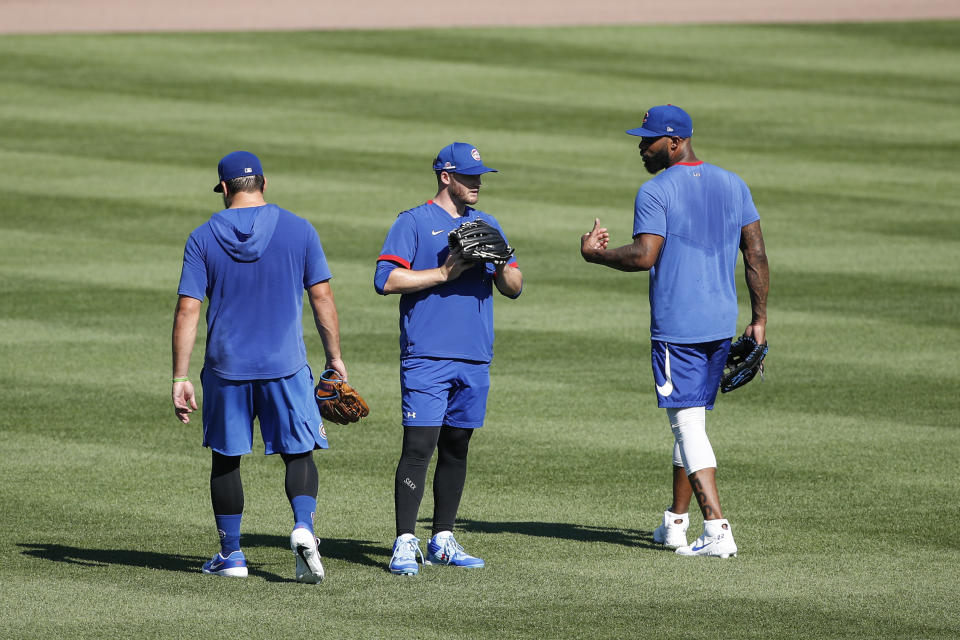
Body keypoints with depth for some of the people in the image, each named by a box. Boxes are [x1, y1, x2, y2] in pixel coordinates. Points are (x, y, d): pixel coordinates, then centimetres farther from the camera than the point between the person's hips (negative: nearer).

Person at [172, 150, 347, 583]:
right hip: (286, 366, 0)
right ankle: (303, 527, -18)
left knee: (226, 458, 14)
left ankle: (231, 555, 18)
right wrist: (334, 357, 11)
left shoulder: (203, 238, -2)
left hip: (226, 368, 0)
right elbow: (322, 298, 1)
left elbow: (187, 310, -5)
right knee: (299, 451, 7)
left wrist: (180, 378, -3)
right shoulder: (298, 230, -1)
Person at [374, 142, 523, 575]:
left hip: (475, 360, 6)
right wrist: (444, 272, -15)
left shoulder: (487, 226, 17)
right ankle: (405, 544, -13)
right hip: (426, 357, -6)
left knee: (456, 448, 10)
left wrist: (499, 267, -7)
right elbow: (385, 280, -11)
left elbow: (514, 288, 15)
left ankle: (442, 541, 17)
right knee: (419, 446, -12)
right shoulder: (413, 223, 0)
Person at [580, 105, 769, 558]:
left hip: (676, 327, -7)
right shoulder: (733, 185, 10)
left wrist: (594, 254, -4)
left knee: (688, 425, -7)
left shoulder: (656, 192, -11)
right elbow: (756, 254, 8)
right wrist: (759, 319, 12)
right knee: (692, 421, 18)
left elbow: (644, 255, -20)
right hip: (722, 324, 7)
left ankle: (718, 531, -18)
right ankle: (676, 525, 26)